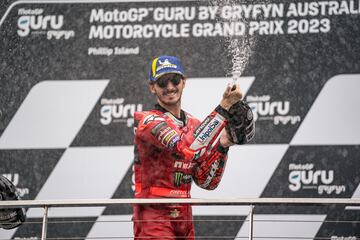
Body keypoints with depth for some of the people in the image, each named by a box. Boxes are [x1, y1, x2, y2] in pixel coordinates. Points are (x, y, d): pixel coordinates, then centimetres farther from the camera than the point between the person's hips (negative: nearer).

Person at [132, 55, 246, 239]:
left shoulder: (196, 126, 13)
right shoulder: (147, 121, -9)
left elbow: (207, 182, 10)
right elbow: (187, 148, -26)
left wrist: (222, 146, -5)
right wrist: (224, 107, -26)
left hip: (184, 221, 7)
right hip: (153, 216, -7)